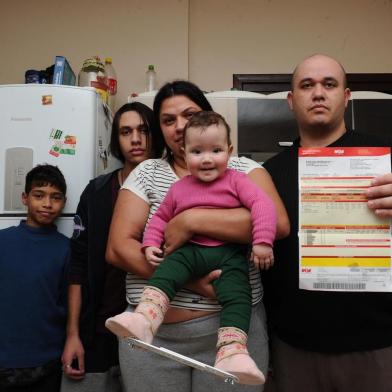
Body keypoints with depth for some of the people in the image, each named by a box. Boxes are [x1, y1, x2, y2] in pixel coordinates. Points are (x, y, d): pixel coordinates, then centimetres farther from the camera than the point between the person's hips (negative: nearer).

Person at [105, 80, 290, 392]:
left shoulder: (242, 169, 3)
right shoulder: (147, 173, 6)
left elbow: (277, 224, -16)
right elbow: (117, 248, -3)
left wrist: (191, 220, -19)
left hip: (232, 327, -1)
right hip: (151, 332, 2)